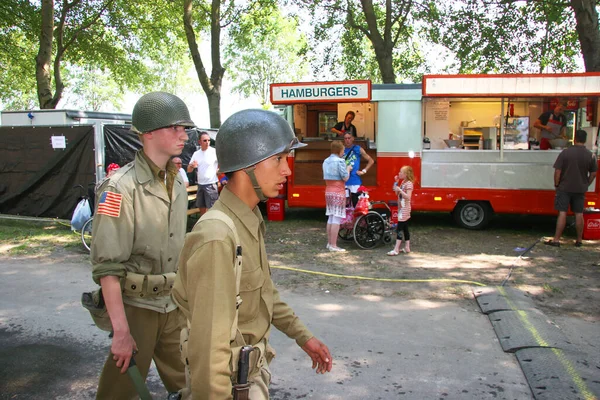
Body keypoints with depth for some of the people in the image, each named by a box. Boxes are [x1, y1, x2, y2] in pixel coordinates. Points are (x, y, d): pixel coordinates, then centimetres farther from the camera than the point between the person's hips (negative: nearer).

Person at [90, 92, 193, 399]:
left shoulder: (178, 184, 7)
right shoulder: (122, 187, -16)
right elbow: (107, 267, -19)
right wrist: (121, 331, -21)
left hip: (174, 306, 7)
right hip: (137, 307, -6)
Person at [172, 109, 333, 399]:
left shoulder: (250, 221, -1)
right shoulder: (217, 238, -30)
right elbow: (208, 343, -28)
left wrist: (302, 336, 13)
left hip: (255, 363, 8)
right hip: (231, 375, -8)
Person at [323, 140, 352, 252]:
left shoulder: (326, 161, 12)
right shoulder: (340, 161, -13)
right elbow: (345, 178, -14)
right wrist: (348, 169, 5)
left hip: (328, 191, 8)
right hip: (338, 192, -8)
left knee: (331, 217, 14)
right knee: (337, 219, -6)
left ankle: (329, 243, 19)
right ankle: (333, 246, -6)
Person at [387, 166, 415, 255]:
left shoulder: (409, 184, -16)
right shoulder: (403, 182, 12)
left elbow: (408, 197, -25)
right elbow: (397, 193, 14)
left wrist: (399, 189, -28)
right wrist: (396, 183, 7)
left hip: (405, 209, -10)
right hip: (401, 208, 10)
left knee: (399, 229, -11)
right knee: (405, 228, 13)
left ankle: (396, 249, -11)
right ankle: (407, 247, 19)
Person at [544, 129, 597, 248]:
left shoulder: (565, 152, -10)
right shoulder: (590, 155, -1)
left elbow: (557, 171, -10)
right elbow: (593, 173, 5)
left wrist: (556, 185, 2)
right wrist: (586, 185, 17)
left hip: (565, 188, -2)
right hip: (580, 189, 3)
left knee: (562, 213, -2)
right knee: (579, 214, 9)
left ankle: (556, 240, -3)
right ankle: (579, 240, 17)